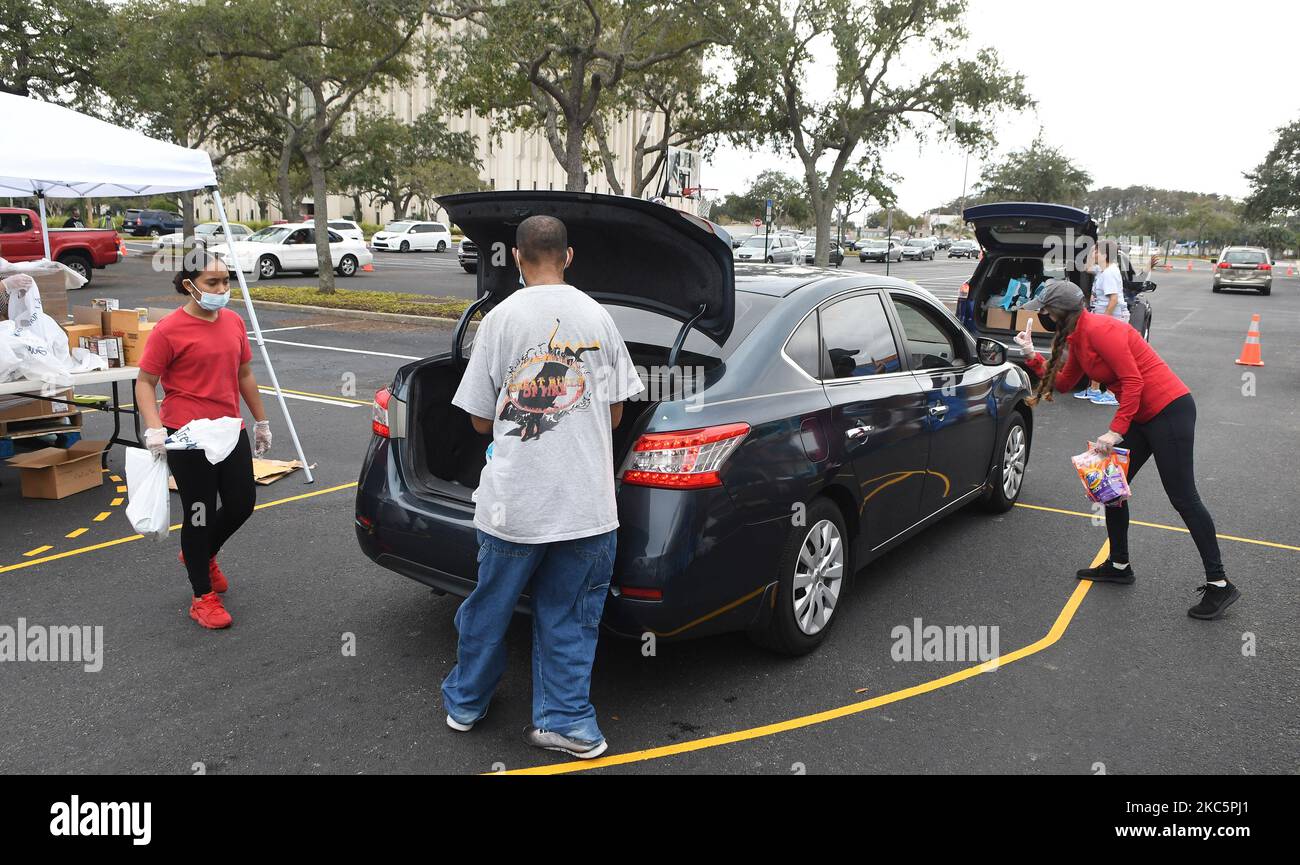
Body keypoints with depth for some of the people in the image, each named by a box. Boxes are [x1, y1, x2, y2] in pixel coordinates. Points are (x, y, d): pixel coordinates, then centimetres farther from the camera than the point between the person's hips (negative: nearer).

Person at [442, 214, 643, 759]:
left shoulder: (501, 318, -4)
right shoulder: (598, 317, 2)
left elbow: (480, 419, 1)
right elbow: (615, 413, 8)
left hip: (514, 501, -1)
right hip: (588, 501, 1)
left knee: (490, 605, 16)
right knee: (569, 613, 12)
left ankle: (464, 703, 35)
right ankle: (566, 722, 19)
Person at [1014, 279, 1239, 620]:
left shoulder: (1099, 330, -20)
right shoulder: (1076, 338, 9)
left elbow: (1133, 381, -23)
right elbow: (1063, 382, 15)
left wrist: (1116, 431, -23)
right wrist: (1032, 356, 6)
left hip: (1170, 411, -10)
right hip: (1141, 416, 10)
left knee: (1183, 497, -7)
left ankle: (1219, 584, 1)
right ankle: (1119, 566, 26)